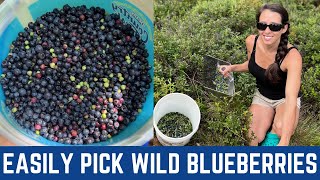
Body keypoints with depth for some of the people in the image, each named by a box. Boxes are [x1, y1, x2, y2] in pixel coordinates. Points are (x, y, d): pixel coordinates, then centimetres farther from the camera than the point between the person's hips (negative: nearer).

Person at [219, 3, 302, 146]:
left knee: (281, 128, -34)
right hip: (262, 95, 3)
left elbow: (291, 99, -40)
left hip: (284, 99, -2)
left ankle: (273, 138, -3)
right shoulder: (251, 42, -17)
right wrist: (232, 68, -12)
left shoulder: (292, 56, -32)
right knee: (253, 138, -22)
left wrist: (284, 142, -49)